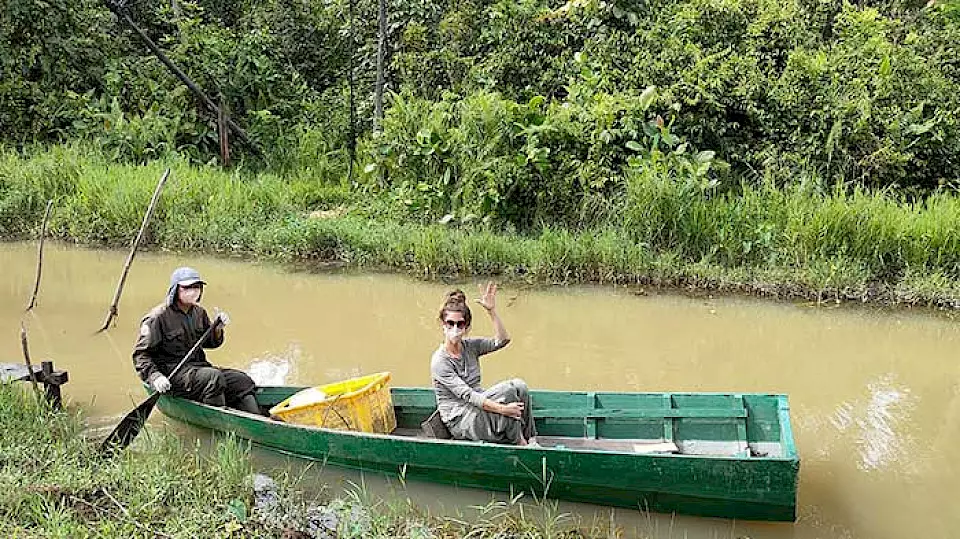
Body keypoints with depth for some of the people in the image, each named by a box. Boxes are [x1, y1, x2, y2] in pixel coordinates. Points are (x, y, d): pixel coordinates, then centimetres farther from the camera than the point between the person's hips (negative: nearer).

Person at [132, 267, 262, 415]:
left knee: (243, 381, -10)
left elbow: (209, 343, 23)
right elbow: (140, 354, -8)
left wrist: (217, 329, 1)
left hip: (200, 366, 7)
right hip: (172, 374, -7)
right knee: (214, 377, -33)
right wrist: (155, 376, -24)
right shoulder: (158, 317, -9)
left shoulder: (199, 312, 12)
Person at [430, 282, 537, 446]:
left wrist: (491, 310, -15)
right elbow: (467, 395, -23)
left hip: (479, 406, 7)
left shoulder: (470, 346, 5)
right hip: (460, 422, -7)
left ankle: (530, 439, -12)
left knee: (519, 386, -16)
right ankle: (520, 444, -13)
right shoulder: (439, 361, -16)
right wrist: (502, 409, -30)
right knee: (508, 390, -24)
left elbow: (502, 340, -5)